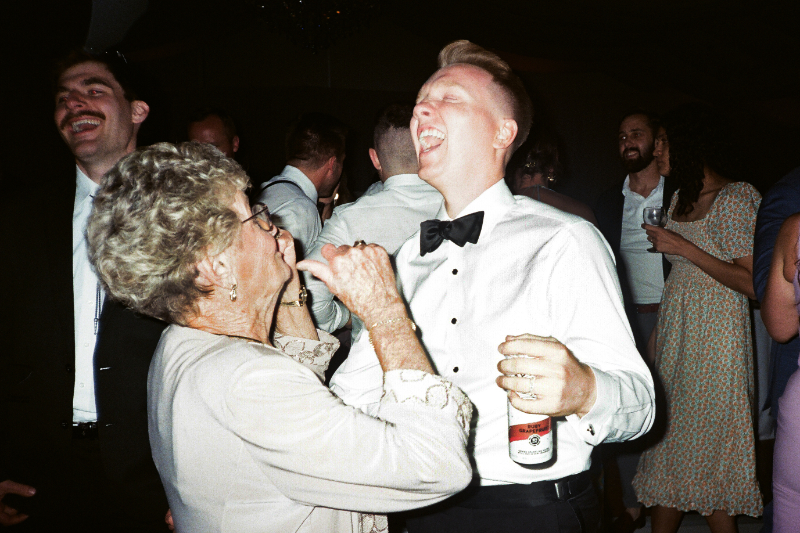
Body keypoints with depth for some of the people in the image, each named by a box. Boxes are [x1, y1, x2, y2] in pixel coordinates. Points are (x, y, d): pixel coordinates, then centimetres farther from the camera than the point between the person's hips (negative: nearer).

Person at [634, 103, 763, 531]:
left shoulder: (736, 199, -11)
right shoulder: (681, 197, 12)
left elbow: (753, 284, -18)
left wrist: (684, 248, -19)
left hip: (714, 333, -7)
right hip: (674, 328, 7)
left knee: (706, 449, 0)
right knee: (669, 438, 10)